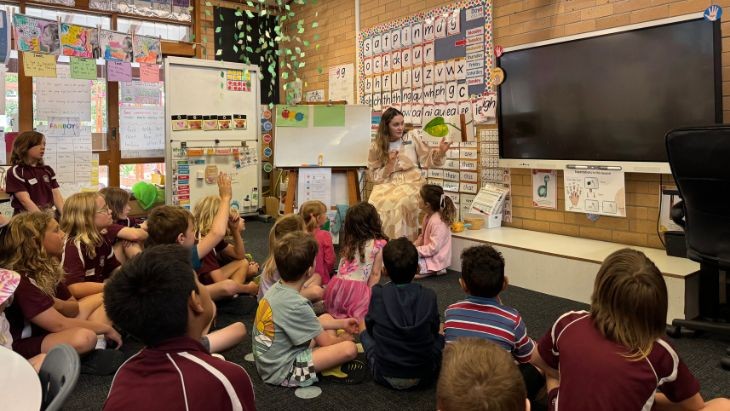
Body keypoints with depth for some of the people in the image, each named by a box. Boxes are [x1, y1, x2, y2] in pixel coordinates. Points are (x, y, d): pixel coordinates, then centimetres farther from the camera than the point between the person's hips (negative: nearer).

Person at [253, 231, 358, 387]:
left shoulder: (276, 288, -3)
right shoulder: (297, 306, -29)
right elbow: (326, 342, -14)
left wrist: (341, 323, 18)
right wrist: (344, 338, 8)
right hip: (282, 372, -9)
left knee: (327, 318, 16)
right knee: (349, 348, -19)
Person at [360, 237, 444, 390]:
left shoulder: (378, 294, -11)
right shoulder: (429, 296, -11)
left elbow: (370, 328, 4)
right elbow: (434, 330, 4)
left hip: (384, 376, 0)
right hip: (424, 377, 1)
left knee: (365, 334, 25)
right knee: (440, 337, 26)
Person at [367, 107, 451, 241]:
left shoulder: (412, 137, 3)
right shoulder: (376, 147, 4)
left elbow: (427, 159, 4)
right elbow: (375, 177, 3)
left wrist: (440, 152, -15)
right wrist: (389, 164, -13)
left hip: (411, 181, -1)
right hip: (388, 183, 1)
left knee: (399, 202, -32)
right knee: (377, 203, -29)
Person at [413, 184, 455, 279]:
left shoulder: (437, 222, -25)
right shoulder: (427, 216, 5)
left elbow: (433, 248, -27)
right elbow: (422, 236, 17)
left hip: (435, 260, -10)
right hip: (428, 254, 10)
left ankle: (433, 270, -4)